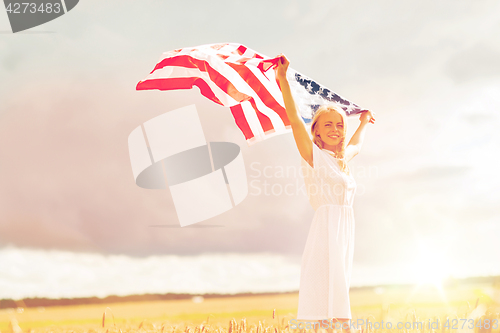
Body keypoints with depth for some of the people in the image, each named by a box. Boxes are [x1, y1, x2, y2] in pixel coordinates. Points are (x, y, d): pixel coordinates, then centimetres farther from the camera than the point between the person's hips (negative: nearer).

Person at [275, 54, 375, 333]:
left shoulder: (343, 159, 18)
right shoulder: (313, 155, -2)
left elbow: (356, 145, 42)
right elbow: (294, 118, -13)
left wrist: (364, 122, 55)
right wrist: (283, 78, -18)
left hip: (345, 231, 8)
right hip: (326, 225, -8)